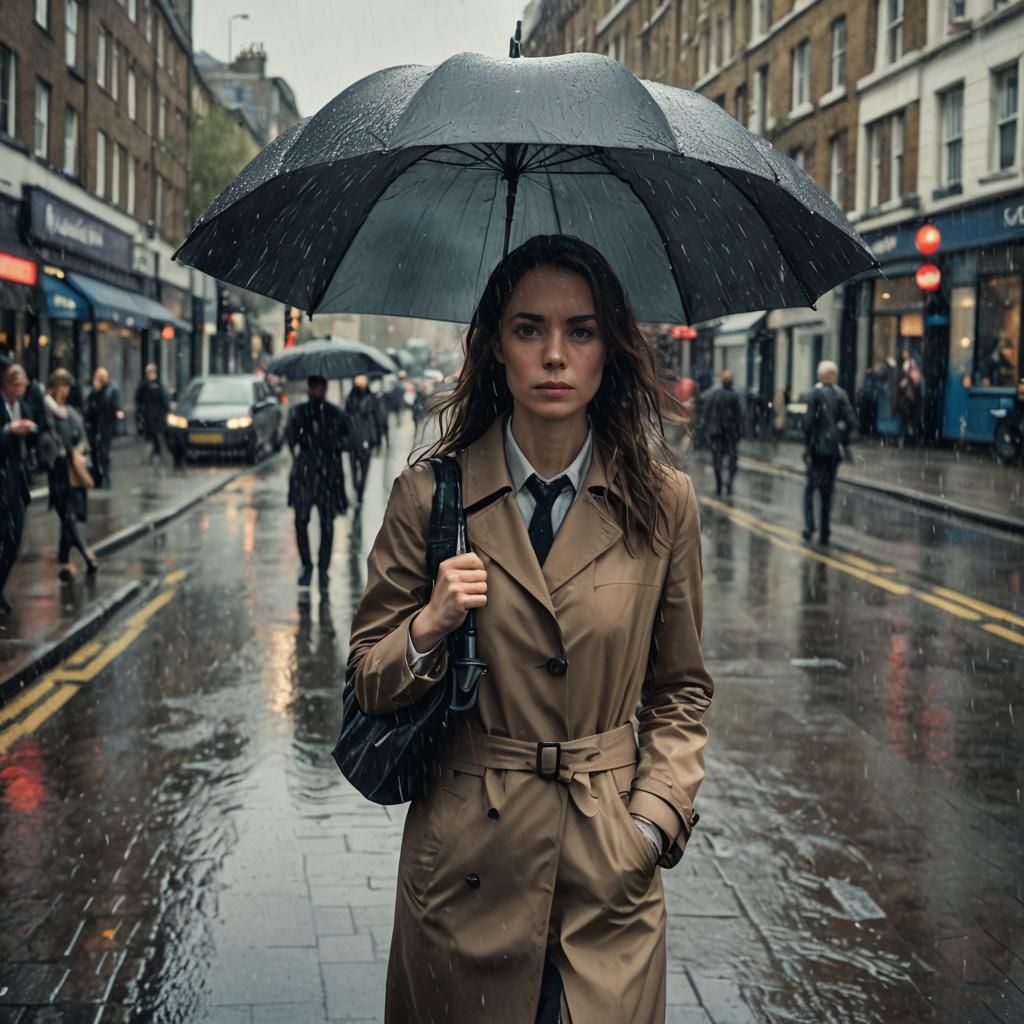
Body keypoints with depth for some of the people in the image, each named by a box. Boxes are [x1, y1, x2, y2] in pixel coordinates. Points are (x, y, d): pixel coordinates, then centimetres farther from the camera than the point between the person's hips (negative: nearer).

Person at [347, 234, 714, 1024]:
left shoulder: (662, 502, -3)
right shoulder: (430, 495, -5)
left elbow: (681, 690, 6)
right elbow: (368, 684, 1)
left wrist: (656, 818, -5)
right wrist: (431, 627, -18)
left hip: (612, 868, 1)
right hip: (468, 861, 0)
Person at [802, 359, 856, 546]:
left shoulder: (816, 394, -7)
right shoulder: (841, 394, 3)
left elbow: (808, 421, -11)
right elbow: (850, 421, -3)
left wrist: (808, 442, -1)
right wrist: (843, 440, 8)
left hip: (818, 447, -3)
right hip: (835, 450, 3)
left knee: (810, 488, 6)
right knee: (828, 490, 9)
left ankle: (809, 525, -8)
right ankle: (825, 532, 7)